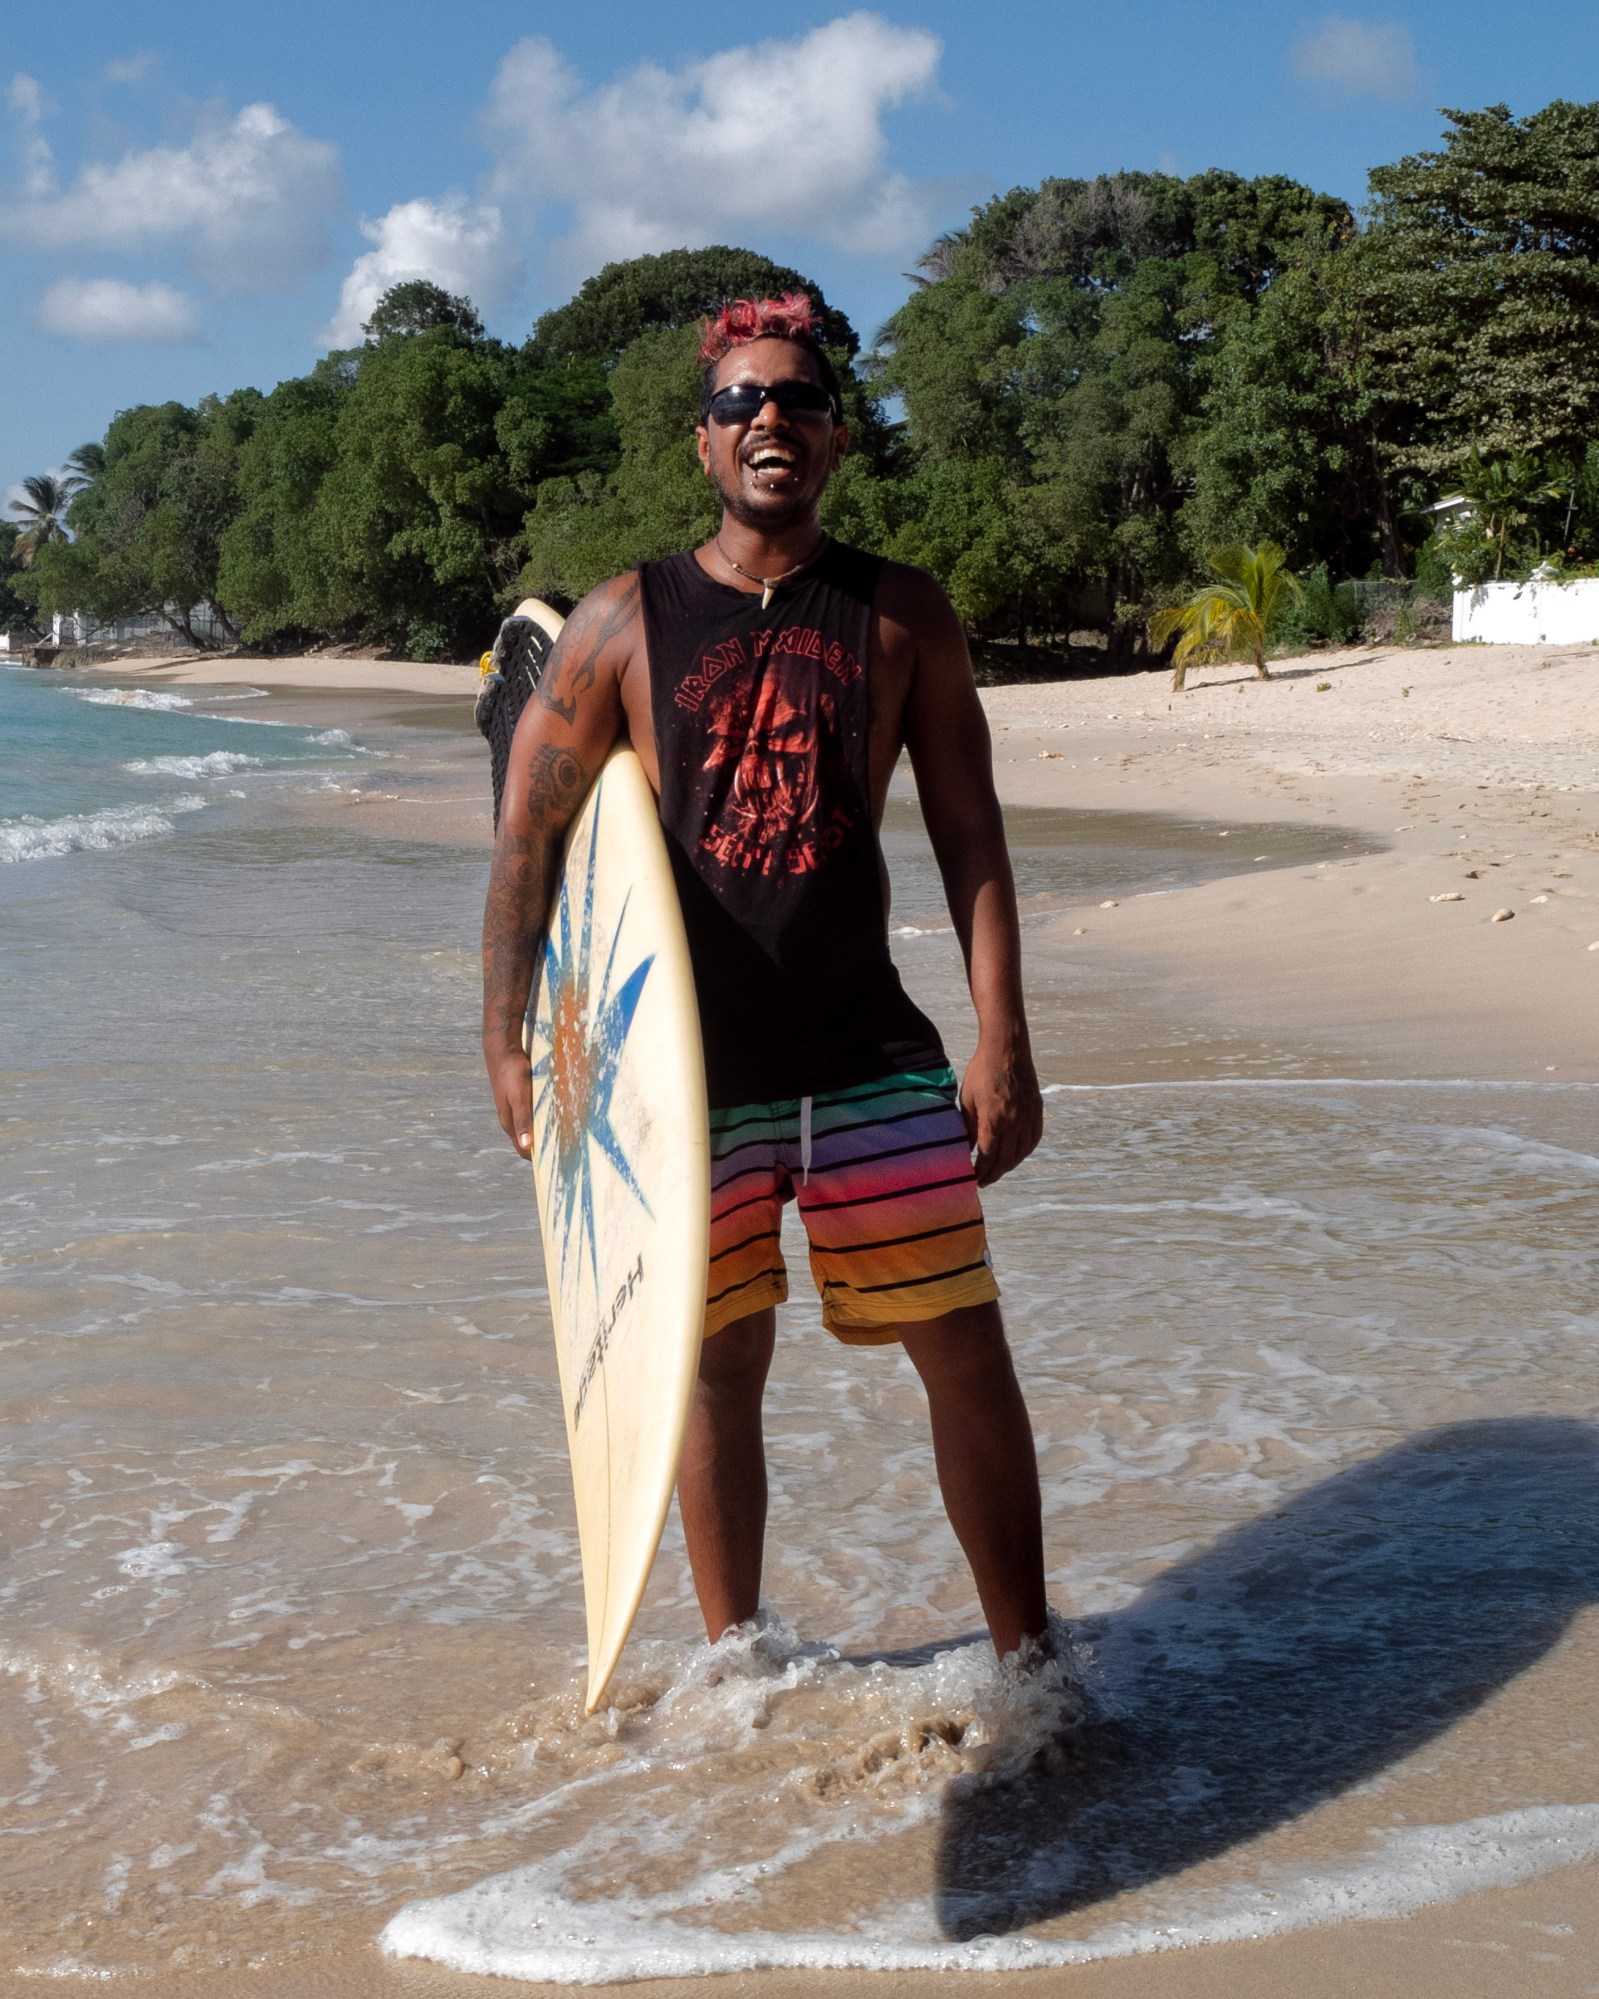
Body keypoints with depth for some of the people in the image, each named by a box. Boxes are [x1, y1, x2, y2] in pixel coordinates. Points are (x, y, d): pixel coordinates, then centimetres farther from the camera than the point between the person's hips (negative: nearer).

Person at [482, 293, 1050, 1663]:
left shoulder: (903, 617, 4)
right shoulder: (628, 621, 1)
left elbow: (969, 837, 3)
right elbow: (530, 835, 1)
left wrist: (1003, 1041, -5)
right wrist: (508, 1040, -7)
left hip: (872, 1053, 1)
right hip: (690, 1063, 0)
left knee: (968, 1352, 1)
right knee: (720, 1368, 9)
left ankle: (1028, 1655, 16)